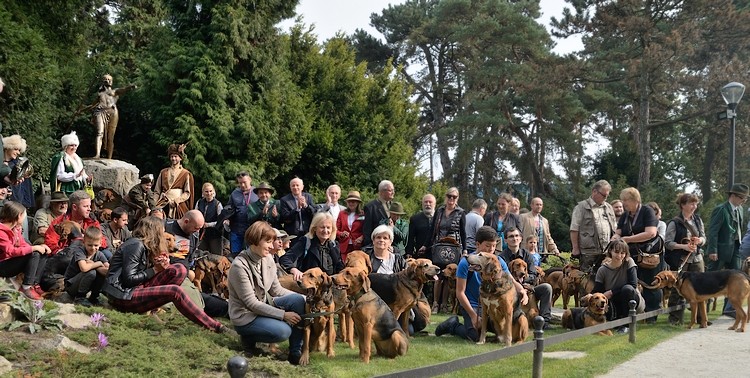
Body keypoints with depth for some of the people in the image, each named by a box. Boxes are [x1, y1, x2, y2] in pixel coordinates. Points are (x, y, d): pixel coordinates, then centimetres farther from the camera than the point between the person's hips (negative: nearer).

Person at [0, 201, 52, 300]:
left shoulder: (16, 228, 6)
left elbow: (23, 244, 8)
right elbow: (11, 251, -30)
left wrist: (40, 246, -8)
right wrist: (34, 248, -28)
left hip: (14, 261, 9)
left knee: (43, 253, 0)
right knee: (34, 254, -26)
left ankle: (34, 284, -5)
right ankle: (26, 287, -21)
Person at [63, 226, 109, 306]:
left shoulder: (99, 255, -5)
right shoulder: (79, 250, -19)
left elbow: (108, 271, -19)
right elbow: (84, 268, -38)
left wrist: (92, 264, -24)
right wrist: (98, 264, -22)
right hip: (70, 285, -5)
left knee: (102, 273, -18)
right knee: (91, 272, -30)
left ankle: (94, 297, 2)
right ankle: (79, 298, -12)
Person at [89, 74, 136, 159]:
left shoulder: (114, 91, 23)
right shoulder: (99, 93, 30)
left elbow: (123, 89, 2)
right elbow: (95, 104, 30)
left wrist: (131, 87, -20)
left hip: (112, 113, -1)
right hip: (100, 112, 1)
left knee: (110, 138, -3)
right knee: (100, 133, -20)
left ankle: (109, 158, -2)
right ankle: (97, 154, -34)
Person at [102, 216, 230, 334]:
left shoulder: (143, 245, 17)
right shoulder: (136, 245, -12)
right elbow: (129, 279, -19)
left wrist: (162, 265, -3)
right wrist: (154, 270, -10)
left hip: (136, 289, 9)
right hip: (123, 296, -9)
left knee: (180, 269, -3)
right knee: (174, 291, -26)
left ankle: (152, 305, -17)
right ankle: (213, 326, -23)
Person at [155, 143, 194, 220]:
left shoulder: (186, 174, 6)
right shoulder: (163, 172, 16)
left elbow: (187, 193, 1)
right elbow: (157, 191, 16)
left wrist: (175, 201, -12)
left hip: (178, 207, -2)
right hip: (163, 206, 2)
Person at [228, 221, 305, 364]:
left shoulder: (267, 259, -1)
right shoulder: (239, 266, -23)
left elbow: (276, 290, 4)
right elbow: (251, 303, -22)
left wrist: (305, 298, -9)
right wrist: (283, 315, -23)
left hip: (264, 305, 7)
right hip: (245, 316, -7)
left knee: (298, 300, -16)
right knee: (283, 331, -29)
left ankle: (296, 353, -8)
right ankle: (249, 338, 1)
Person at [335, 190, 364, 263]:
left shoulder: (363, 215, 3)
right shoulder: (342, 214, 12)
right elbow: (336, 229, 11)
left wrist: (362, 237, -13)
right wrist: (341, 234, -10)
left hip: (358, 246, -2)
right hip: (344, 246, 2)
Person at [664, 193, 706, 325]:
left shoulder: (698, 220, 9)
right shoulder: (674, 223, -7)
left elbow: (704, 238, 14)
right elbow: (668, 242, -10)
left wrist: (699, 240, -9)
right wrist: (684, 246, -21)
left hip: (697, 258, 5)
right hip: (680, 260, -5)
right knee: (678, 289, -1)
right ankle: (675, 318, 8)